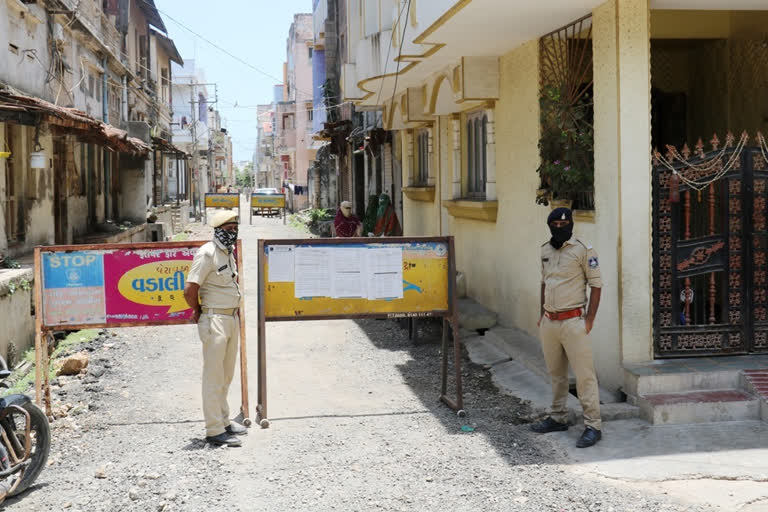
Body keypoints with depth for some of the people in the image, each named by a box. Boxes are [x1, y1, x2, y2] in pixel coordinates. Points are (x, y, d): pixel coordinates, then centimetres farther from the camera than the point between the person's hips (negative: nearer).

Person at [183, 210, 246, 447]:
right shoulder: (207, 253, -14)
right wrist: (199, 312, -4)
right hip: (214, 321, -9)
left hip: (232, 319, 9)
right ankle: (214, 430, 0)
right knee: (214, 376, -4)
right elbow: (190, 290, -19)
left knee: (226, 375, 17)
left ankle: (223, 420, 29)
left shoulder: (229, 253, 13)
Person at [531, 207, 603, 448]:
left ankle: (593, 426, -2)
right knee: (556, 373, 16)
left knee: (584, 375, -6)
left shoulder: (583, 250, -8)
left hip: (573, 321, -7)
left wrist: (589, 319, -12)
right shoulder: (545, 250, 12)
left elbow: (596, 284, -7)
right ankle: (558, 418, 28)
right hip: (549, 321, 7)